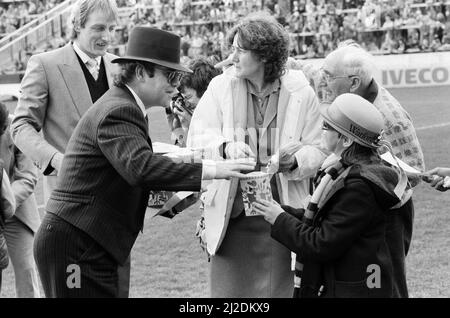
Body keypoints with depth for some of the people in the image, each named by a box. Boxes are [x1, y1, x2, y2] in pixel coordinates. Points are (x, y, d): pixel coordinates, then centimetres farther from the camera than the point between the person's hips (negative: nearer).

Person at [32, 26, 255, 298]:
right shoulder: (119, 112, -18)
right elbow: (140, 167, -34)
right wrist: (210, 171, -35)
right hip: (76, 246, -10)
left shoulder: (123, 106, 17)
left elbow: (134, 167, 19)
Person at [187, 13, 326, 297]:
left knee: (279, 289, 2)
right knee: (228, 289, 4)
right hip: (232, 217, 1)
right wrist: (226, 146, -26)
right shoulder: (220, 87, 3)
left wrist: (294, 161, -20)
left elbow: (318, 150, 2)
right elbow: (198, 137, -5)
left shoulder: (300, 93, -1)